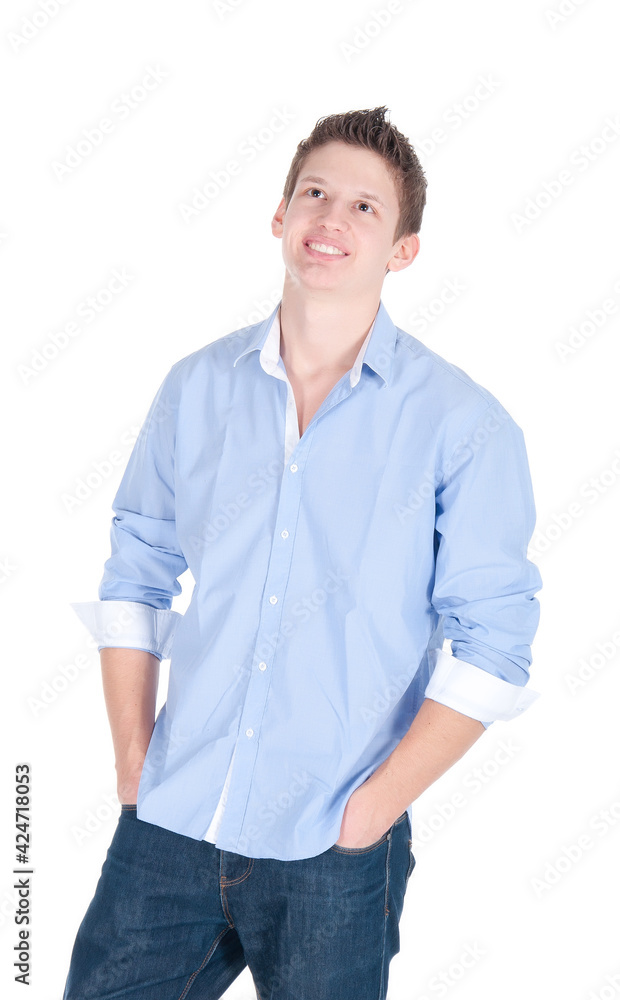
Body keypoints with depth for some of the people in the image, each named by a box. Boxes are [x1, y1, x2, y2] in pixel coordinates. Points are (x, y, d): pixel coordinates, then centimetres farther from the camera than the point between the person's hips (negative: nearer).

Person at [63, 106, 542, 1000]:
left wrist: (370, 809, -10)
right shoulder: (198, 387, 2)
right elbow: (135, 573, 9)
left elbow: (492, 644, -7)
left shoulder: (464, 425, -8)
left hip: (332, 859, -2)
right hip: (167, 828, 3)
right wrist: (132, 759, 4)